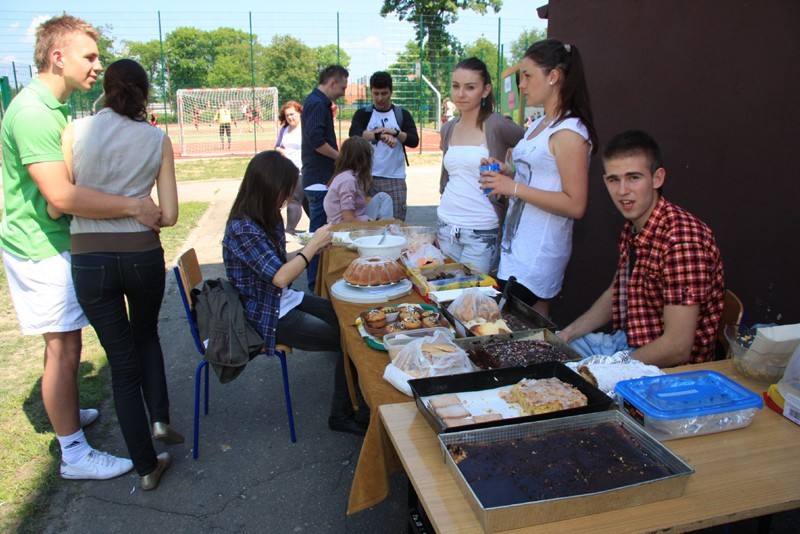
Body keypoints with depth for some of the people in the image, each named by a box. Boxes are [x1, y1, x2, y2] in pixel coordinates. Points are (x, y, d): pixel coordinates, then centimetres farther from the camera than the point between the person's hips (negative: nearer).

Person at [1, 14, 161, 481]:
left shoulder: (55, 107, 13)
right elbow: (61, 196, -29)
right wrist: (133, 207, -27)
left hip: (56, 241, 10)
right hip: (40, 247, -10)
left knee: (65, 341, 21)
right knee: (64, 347, -3)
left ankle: (68, 413, 39)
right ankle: (74, 454, 9)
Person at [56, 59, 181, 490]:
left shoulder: (76, 131, -2)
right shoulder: (157, 139, 0)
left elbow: (56, 205, -3)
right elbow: (169, 215, -3)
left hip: (89, 260, 0)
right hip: (143, 256, 1)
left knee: (122, 361, 11)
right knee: (146, 335, 31)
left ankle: (146, 465, 20)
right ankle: (159, 419, 22)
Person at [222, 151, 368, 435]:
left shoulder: (269, 218, 4)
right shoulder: (242, 229, -23)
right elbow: (280, 277, -26)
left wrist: (315, 246, 1)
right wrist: (313, 245, -17)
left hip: (285, 300, 9)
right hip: (269, 316, -9)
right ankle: (343, 416, 8)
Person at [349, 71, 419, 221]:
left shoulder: (402, 114, 9)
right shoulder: (363, 114, 7)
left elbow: (414, 141, 0)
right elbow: (354, 134, -12)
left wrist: (395, 132, -18)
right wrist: (380, 135, -26)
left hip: (395, 179, 1)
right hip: (368, 178, 0)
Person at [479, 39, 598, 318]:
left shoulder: (569, 132, -15)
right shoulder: (538, 125, 14)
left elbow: (575, 205, -20)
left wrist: (514, 187, -21)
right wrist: (506, 172, 6)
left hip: (539, 252, -9)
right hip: (517, 245, 9)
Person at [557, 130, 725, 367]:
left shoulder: (682, 241, -27)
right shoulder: (632, 228, 2)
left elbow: (677, 348, -28)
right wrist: (566, 334, 4)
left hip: (666, 367, -8)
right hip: (626, 341, 8)